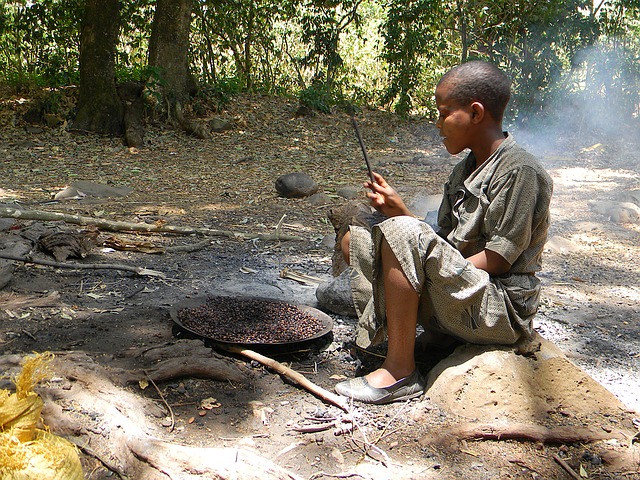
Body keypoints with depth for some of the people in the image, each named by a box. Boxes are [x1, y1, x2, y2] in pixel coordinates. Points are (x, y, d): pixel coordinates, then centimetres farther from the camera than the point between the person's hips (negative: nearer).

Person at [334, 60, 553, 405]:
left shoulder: (519, 170, -13)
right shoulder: (464, 171, 14)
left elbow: (498, 259, -18)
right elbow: (443, 245, 11)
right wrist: (399, 210, -4)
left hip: (501, 309, -9)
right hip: (460, 296, 9)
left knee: (401, 233, -30)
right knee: (354, 241, 7)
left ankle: (400, 371, -22)